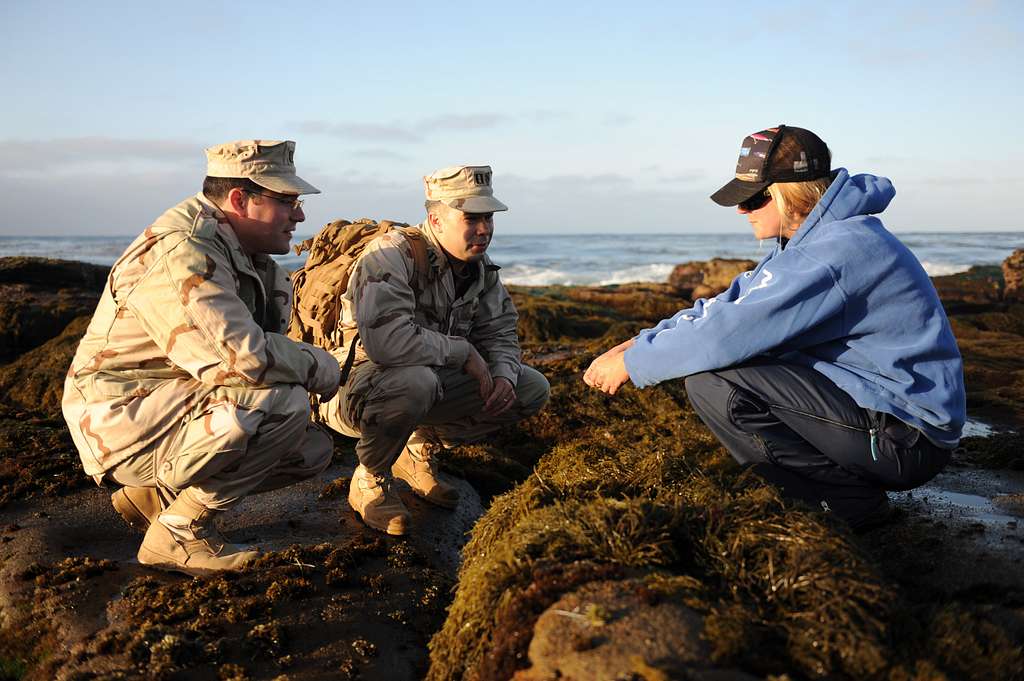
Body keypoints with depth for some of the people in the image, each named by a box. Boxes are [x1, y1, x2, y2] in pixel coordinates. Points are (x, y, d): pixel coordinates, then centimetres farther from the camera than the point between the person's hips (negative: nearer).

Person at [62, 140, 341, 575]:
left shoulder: (241, 251, 8)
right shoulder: (180, 251, -24)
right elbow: (245, 358, -35)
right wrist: (322, 367, -18)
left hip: (179, 409, 10)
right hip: (120, 423, -10)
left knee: (315, 449, 6)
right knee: (284, 403, -29)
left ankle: (153, 496, 15)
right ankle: (178, 534, -11)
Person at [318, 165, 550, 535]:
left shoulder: (480, 266, 2)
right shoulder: (392, 254, -24)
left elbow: (500, 332, 10)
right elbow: (386, 341, -39)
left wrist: (503, 375, -13)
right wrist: (463, 352, -26)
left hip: (431, 381, 8)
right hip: (353, 388, -7)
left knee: (533, 390, -2)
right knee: (414, 381, -43)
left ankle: (420, 452, 11)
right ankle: (369, 481, -11)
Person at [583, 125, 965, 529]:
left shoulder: (834, 252, -23)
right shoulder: (813, 239, 9)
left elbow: (732, 331, -27)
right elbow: (730, 305, 9)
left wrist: (633, 363, -14)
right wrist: (637, 344, 0)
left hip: (907, 439, -10)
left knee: (713, 381, -20)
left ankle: (850, 501, -7)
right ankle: (853, 481, 11)